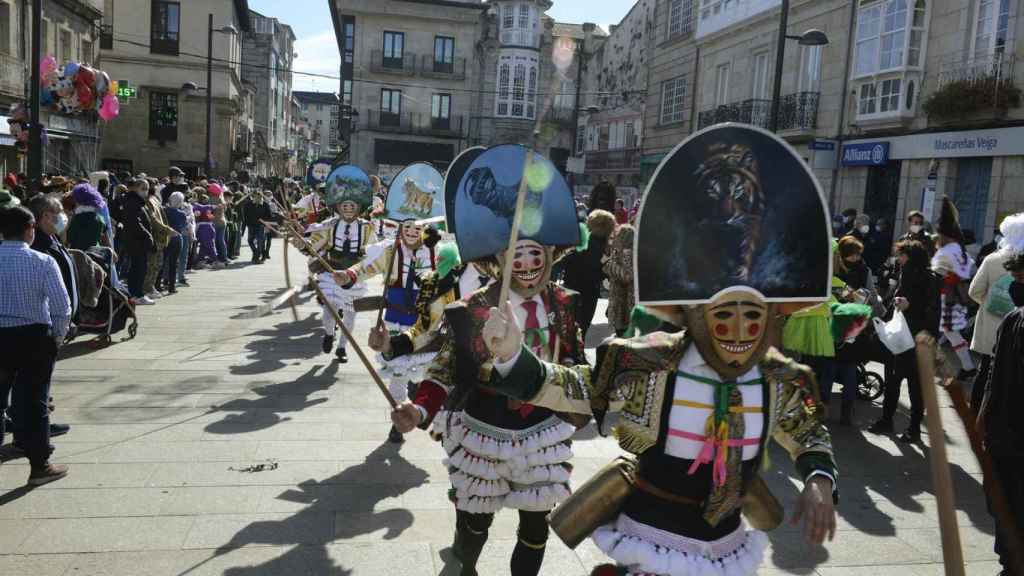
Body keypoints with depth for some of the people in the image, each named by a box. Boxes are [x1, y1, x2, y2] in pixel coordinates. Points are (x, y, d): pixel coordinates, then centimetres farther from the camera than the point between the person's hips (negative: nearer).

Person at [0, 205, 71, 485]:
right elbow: (62, 307, -12)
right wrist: (58, 336, 4)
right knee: (34, 401, 6)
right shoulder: (42, 262, -11)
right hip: (34, 337, -3)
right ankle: (39, 466, 15)